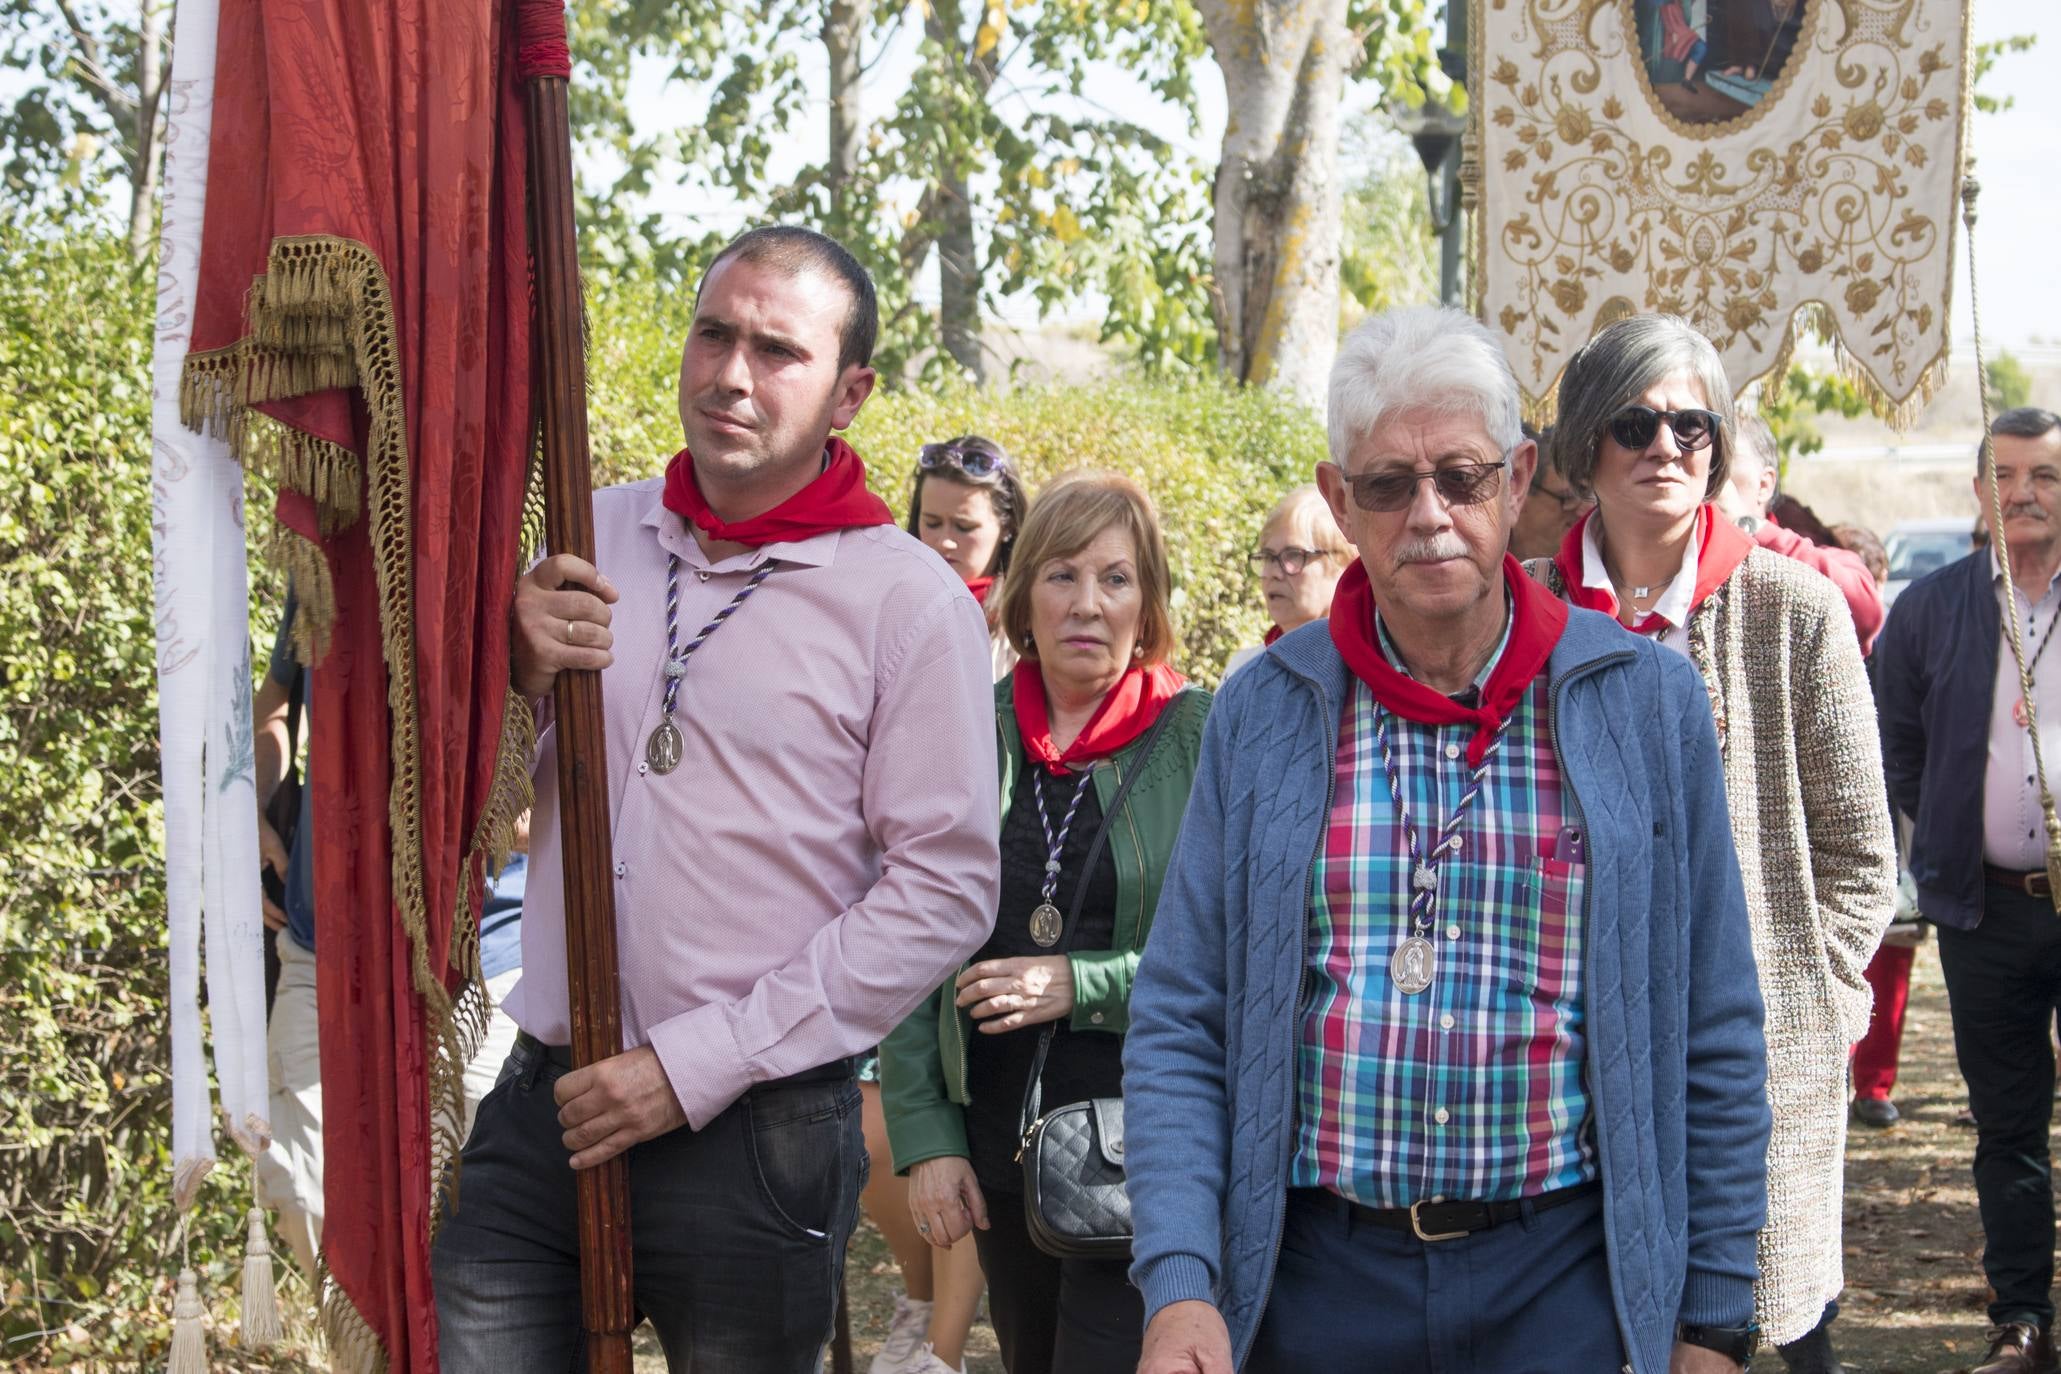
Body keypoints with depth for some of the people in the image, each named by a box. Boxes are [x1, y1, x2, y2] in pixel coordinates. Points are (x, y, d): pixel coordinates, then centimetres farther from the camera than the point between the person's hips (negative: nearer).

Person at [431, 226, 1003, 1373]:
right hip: (543, 1108, 4)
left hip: (754, 1137, -3)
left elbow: (945, 890, -10)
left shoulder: (912, 601, -5)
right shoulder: (591, 536, 8)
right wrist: (513, 672, -8)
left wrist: (695, 1067, -13)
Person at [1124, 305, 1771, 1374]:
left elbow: (1711, 1041, 3)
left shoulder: (1648, 702, 0)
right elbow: (1179, 1027, 0)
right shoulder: (1261, 712, 1)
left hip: (1568, 1284, -1)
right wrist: (1178, 1283, -12)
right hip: (1313, 1280, 1)